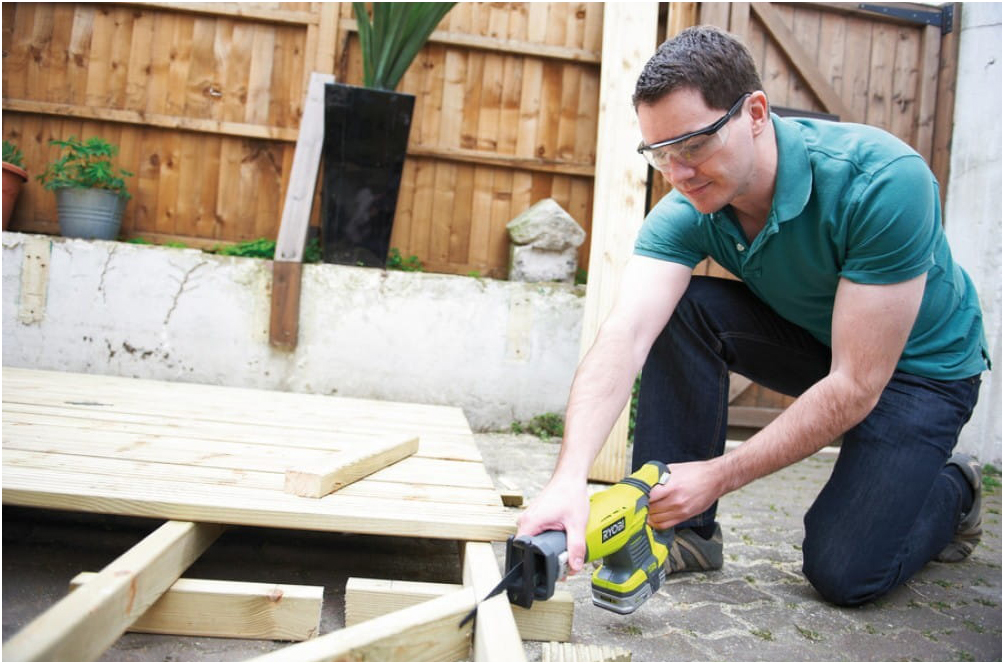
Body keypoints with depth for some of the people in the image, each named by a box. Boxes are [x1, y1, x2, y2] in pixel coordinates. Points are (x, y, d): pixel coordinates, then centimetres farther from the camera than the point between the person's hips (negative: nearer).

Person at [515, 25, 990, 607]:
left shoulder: (884, 181, -34)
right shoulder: (686, 213, -20)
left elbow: (856, 386, -32)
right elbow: (623, 338, -34)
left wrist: (718, 475, -31)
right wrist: (570, 477, -49)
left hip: (918, 366, -4)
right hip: (812, 340, 4)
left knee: (843, 571, -17)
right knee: (680, 307, -23)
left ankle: (952, 490, 17)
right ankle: (685, 529, -9)